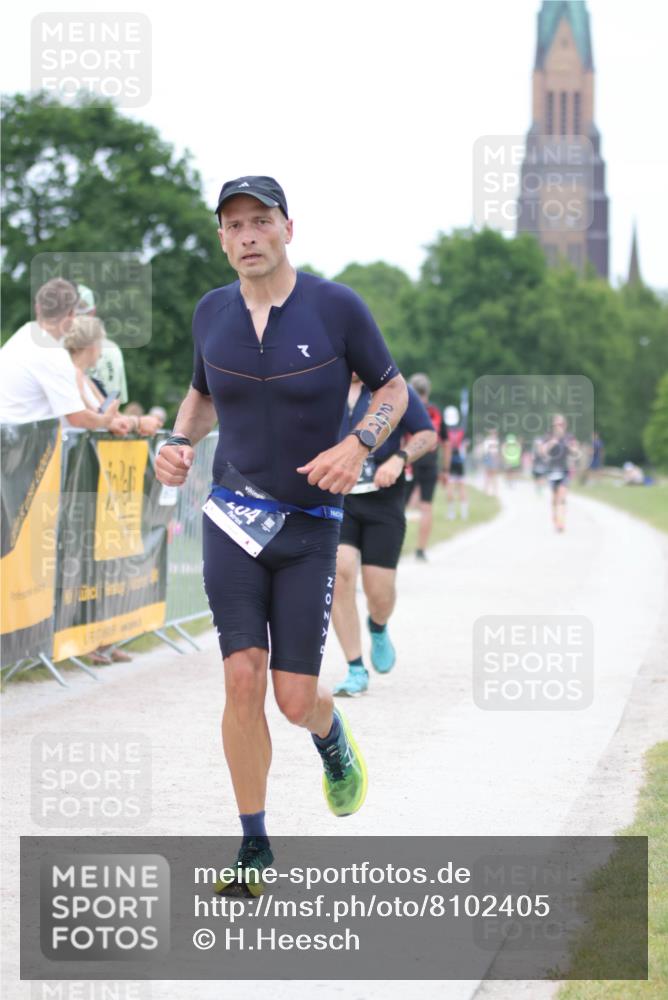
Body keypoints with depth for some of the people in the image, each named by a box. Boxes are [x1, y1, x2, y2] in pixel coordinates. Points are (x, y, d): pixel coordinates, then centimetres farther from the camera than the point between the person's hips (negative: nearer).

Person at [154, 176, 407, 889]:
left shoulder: (337, 307, -8)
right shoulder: (212, 313, 3)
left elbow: (392, 388, 3)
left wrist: (357, 445, -16)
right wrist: (178, 442, 1)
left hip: (311, 525, -2)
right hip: (232, 517, 2)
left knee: (295, 700, -2)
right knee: (243, 679, -11)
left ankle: (332, 739, 37)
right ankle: (254, 848, 2)